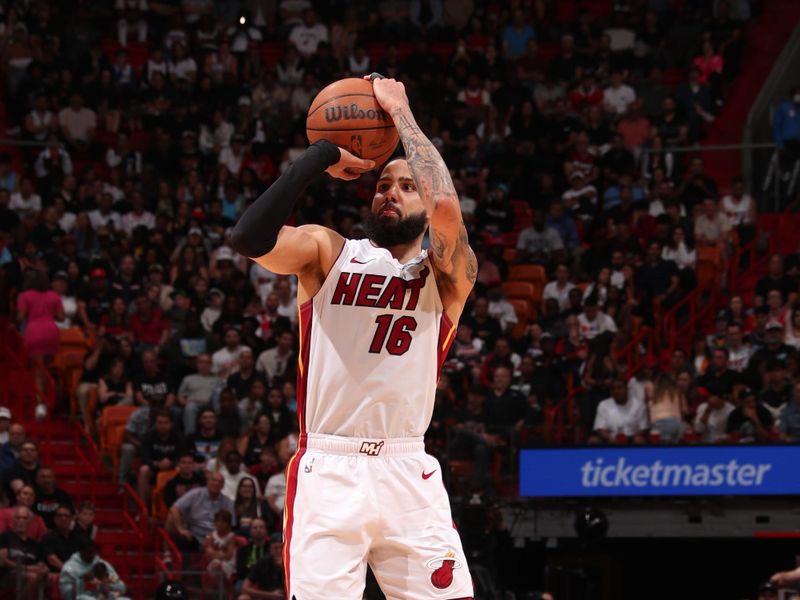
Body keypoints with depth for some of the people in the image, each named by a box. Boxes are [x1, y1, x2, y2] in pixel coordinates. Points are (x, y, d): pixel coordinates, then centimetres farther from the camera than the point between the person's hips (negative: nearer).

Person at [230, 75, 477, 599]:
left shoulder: (447, 274, 6)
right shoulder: (330, 253, 8)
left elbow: (446, 208, -17)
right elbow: (251, 237, -12)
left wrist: (399, 110, -7)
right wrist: (324, 154, -8)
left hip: (407, 474, 1)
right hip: (326, 471, 0)